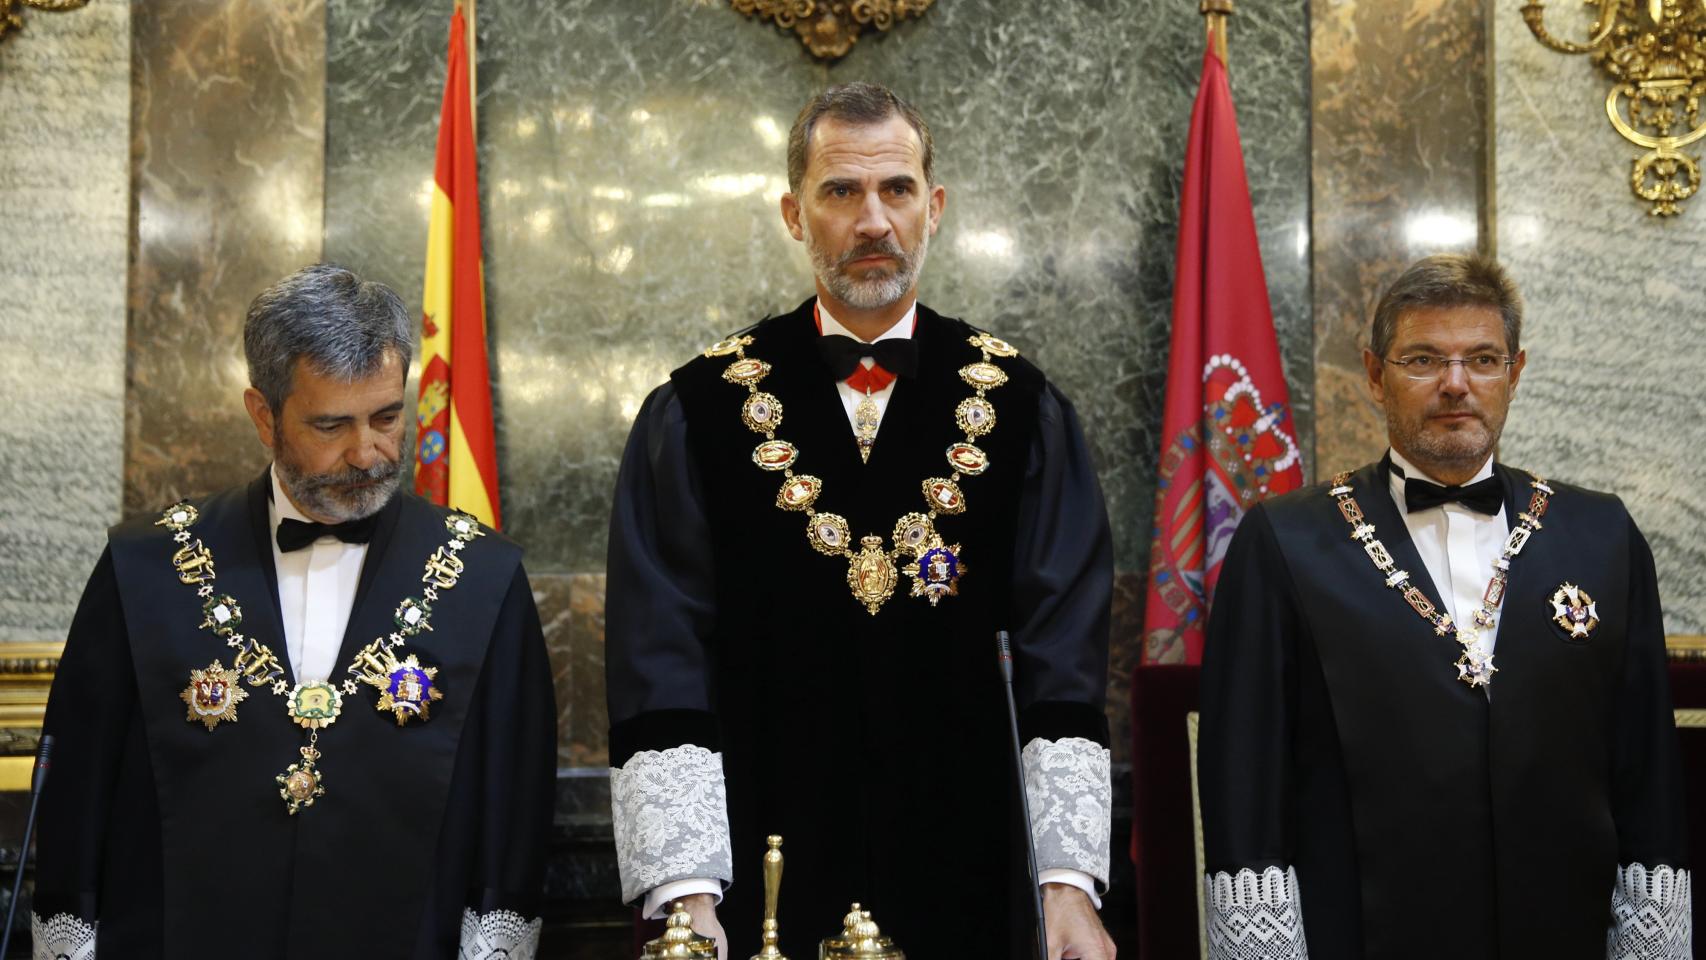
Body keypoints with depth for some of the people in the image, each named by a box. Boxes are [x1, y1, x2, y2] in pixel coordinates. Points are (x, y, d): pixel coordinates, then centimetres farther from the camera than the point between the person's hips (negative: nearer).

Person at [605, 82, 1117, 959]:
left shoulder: (1018, 408, 1)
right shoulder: (698, 414, -1)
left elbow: (1062, 655, -3)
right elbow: (662, 666, -5)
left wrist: (1069, 880, -11)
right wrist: (684, 890, -14)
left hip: (967, 885, 1)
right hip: (766, 883, 0)